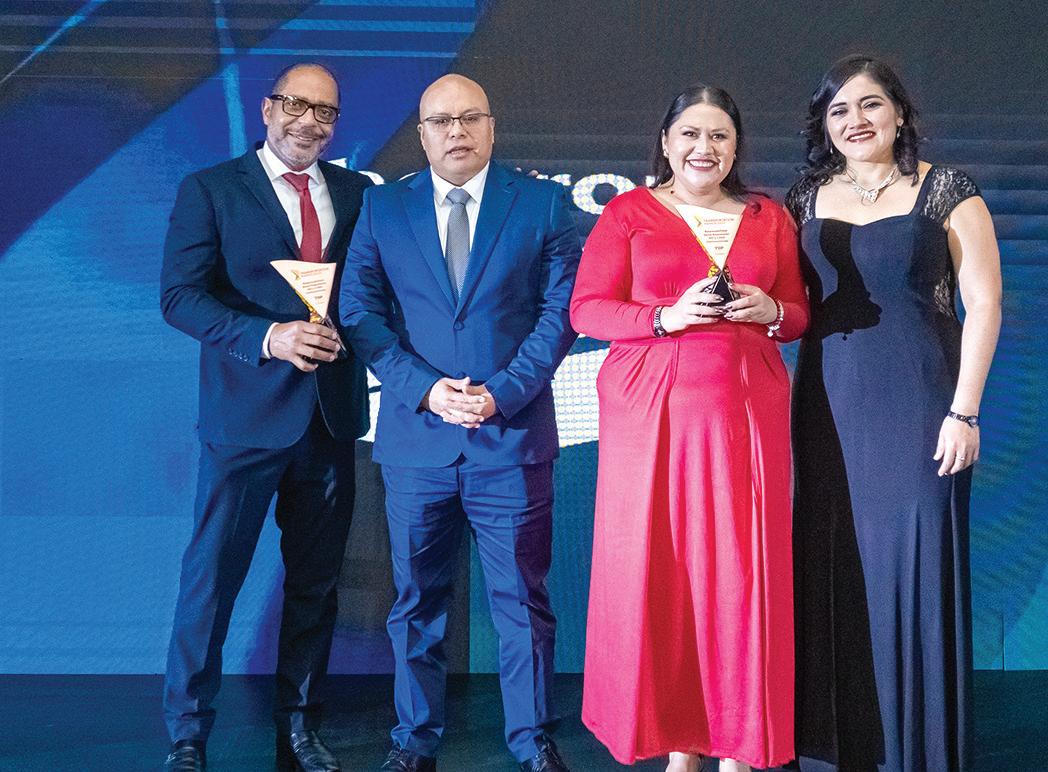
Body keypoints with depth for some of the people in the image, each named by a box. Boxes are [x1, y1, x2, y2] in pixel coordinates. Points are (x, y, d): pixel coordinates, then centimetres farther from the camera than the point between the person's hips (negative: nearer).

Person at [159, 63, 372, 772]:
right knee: (212, 577, 2)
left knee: (316, 582, 11)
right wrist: (268, 336, -20)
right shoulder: (210, 189, 2)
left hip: (333, 413, 4)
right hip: (247, 413, -3)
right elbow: (180, 295, -7)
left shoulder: (358, 194, 12)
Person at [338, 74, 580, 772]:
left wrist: (503, 392, -12)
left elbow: (562, 309, -1)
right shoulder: (382, 208, 9)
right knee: (417, 601, 11)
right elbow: (361, 310, 2)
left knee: (523, 600, 5)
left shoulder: (543, 204, 5)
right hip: (415, 437, 2)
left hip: (514, 434, -1)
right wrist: (425, 387, -11)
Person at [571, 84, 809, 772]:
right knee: (657, 565, -1)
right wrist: (668, 316, -14)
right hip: (652, 407, -1)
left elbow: (798, 315, 17)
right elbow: (587, 309, 1)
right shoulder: (628, 212, 7)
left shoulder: (770, 217, 14)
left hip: (745, 407, 2)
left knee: (740, 568, -1)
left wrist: (769, 311, -6)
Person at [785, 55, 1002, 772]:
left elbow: (984, 303, -5)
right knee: (835, 568, 8)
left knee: (916, 564, 0)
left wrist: (964, 411, -10)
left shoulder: (947, 191, -2)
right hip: (830, 409, 4)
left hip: (918, 405, -3)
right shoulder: (807, 198, 9)